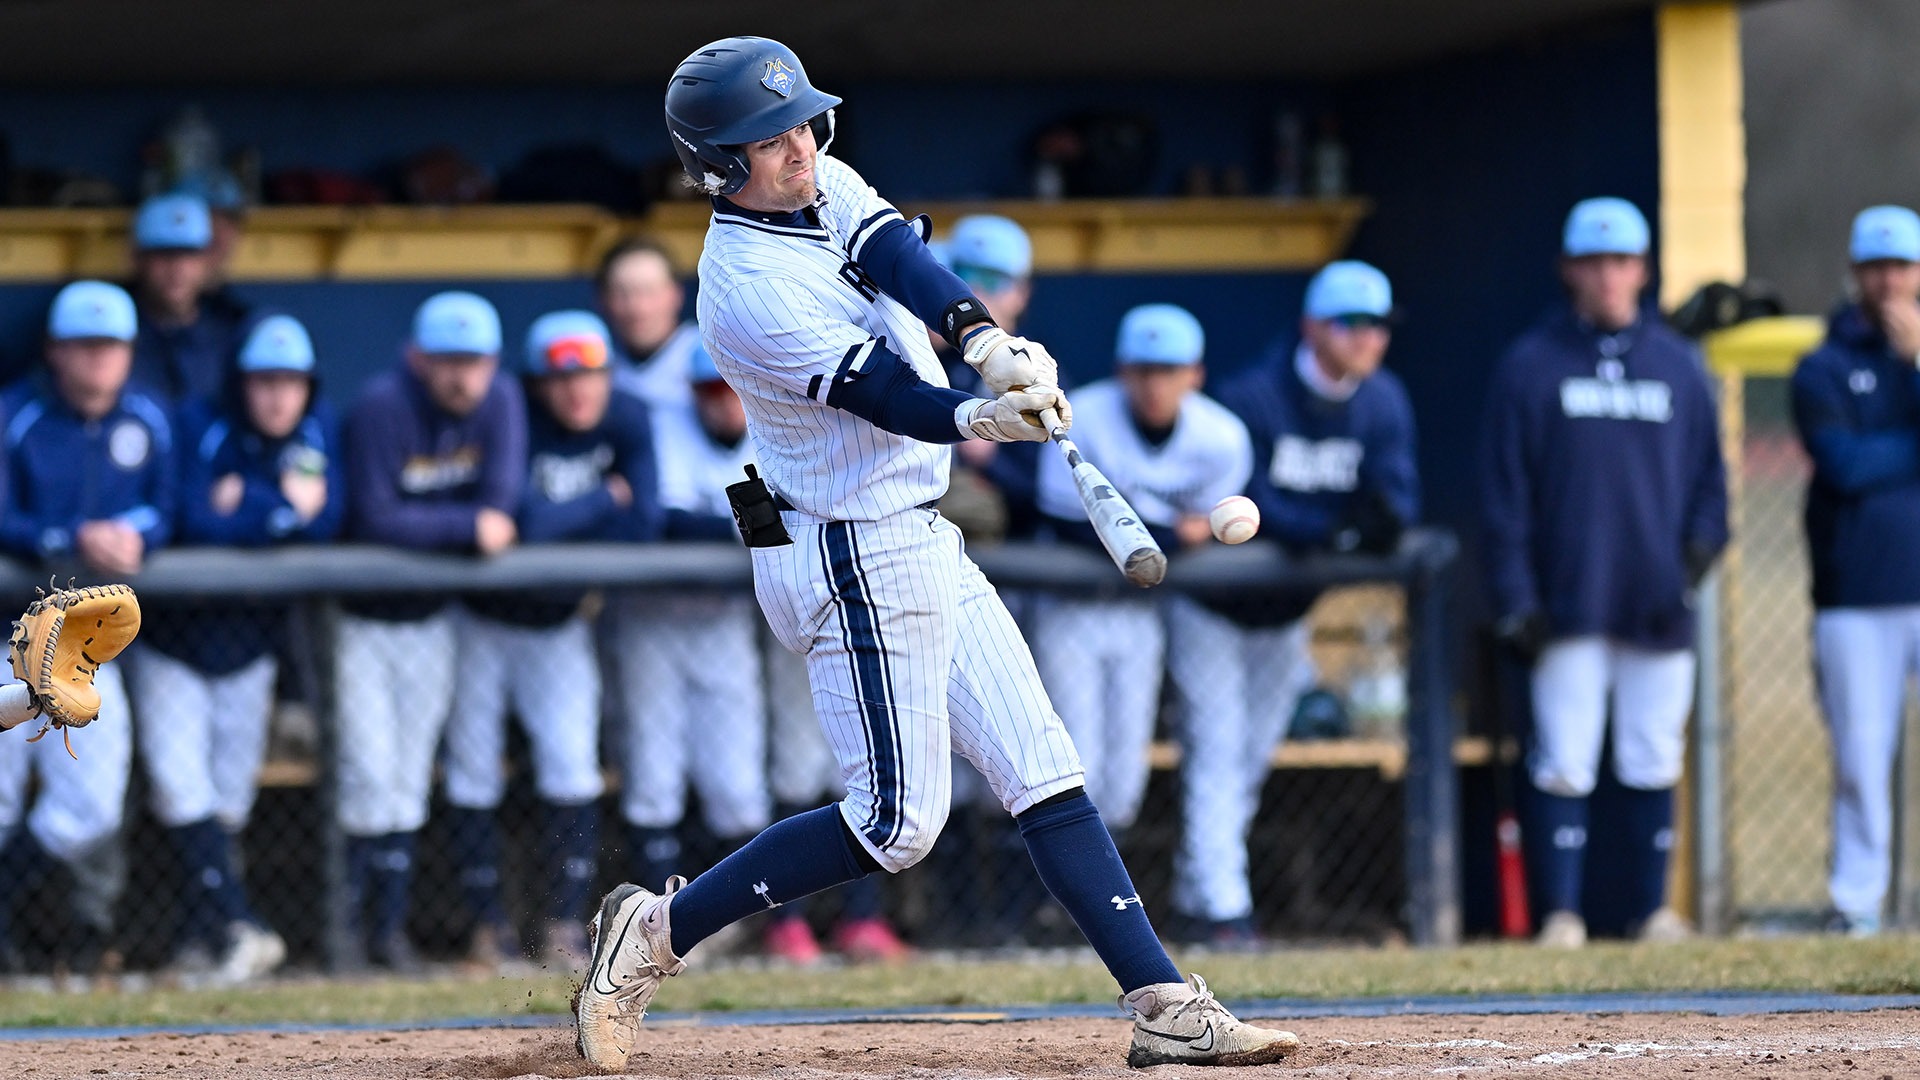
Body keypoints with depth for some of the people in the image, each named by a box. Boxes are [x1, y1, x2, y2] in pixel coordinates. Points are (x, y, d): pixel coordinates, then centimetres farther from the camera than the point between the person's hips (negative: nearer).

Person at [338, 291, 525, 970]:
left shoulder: (500, 401, -6)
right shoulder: (383, 408, -22)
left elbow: (502, 501, -13)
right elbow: (374, 518, -26)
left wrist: (428, 528, -25)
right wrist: (465, 527, -28)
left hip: (431, 615, 5)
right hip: (359, 613, -5)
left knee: (409, 779, 7)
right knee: (369, 771, -9)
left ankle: (389, 926, 13)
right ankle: (348, 921, 2)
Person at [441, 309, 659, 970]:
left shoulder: (628, 422, -12)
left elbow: (642, 526, -19)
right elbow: (525, 522, -36)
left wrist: (558, 523, -23)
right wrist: (605, 500, -21)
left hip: (560, 624, 3)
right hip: (481, 620, -3)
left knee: (571, 770, -6)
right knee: (474, 774, 0)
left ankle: (565, 926, -1)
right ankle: (489, 927, 8)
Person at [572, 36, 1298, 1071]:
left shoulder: (825, 189, 4)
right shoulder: (748, 288, -20)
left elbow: (900, 259, -15)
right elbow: (885, 396, -26)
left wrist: (984, 339, -34)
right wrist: (979, 419, -45)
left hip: (921, 547, 9)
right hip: (853, 564, -9)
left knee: (1044, 771, 5)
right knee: (897, 822, -6)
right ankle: (657, 933, 4)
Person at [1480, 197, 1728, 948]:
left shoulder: (1678, 365, 12)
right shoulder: (1530, 366, 4)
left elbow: (1709, 475, 15)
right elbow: (1504, 492, 2)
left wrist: (1699, 549, -4)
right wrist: (1514, 598, -6)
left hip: (1658, 604, 2)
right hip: (1569, 602, -2)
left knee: (1654, 765, 6)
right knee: (1564, 764, -5)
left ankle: (1651, 908, 13)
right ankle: (1561, 912, -3)